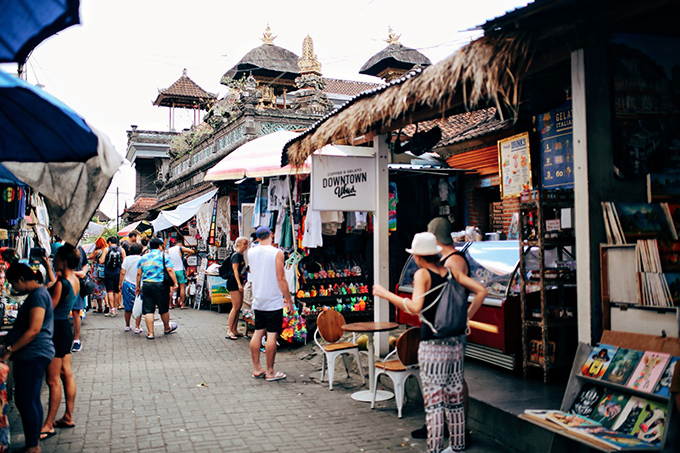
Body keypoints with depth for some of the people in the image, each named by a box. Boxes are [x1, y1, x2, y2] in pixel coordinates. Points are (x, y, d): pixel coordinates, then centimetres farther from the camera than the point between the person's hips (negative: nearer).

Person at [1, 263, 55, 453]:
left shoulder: (38, 295, -15)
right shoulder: (36, 293, 17)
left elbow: (34, 330, -22)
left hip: (33, 355, -10)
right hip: (32, 354, 10)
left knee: (25, 401, -6)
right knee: (32, 400, 15)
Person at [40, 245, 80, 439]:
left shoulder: (61, 283, -22)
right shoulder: (74, 280, 5)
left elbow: (48, 308, -18)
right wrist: (52, 274, 13)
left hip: (57, 330, -9)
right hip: (65, 327, 9)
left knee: (53, 380, -1)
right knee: (67, 374, 14)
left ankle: (48, 425, 8)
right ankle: (68, 417, 24)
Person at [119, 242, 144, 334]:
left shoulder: (127, 258, 1)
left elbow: (122, 272, -3)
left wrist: (120, 284, 5)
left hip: (127, 284, 3)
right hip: (138, 285, -3)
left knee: (128, 308, 13)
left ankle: (127, 326, 24)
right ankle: (137, 327, 1)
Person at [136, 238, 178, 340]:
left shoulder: (143, 257, 13)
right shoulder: (164, 255, 0)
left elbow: (139, 274, 11)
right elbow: (170, 270, -11)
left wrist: (138, 287, 17)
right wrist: (175, 283, -8)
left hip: (146, 285, 3)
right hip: (160, 285, -3)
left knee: (148, 310, 4)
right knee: (164, 309, 13)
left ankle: (150, 333, 3)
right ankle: (167, 328, 30)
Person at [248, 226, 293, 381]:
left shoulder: (251, 252, 4)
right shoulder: (276, 253, -12)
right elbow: (281, 278, -14)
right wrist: (288, 299, -5)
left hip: (257, 300, 6)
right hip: (274, 301, -6)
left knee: (258, 332, 12)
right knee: (272, 335, -1)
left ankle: (256, 368, 19)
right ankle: (270, 372, 4)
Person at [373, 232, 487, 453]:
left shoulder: (422, 274, -12)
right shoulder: (451, 271, 6)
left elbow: (415, 307, -25)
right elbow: (481, 291, 3)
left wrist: (386, 294, -16)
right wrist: (466, 318, 10)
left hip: (432, 346, -6)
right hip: (455, 344, 6)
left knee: (433, 402, 0)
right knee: (455, 400, 16)